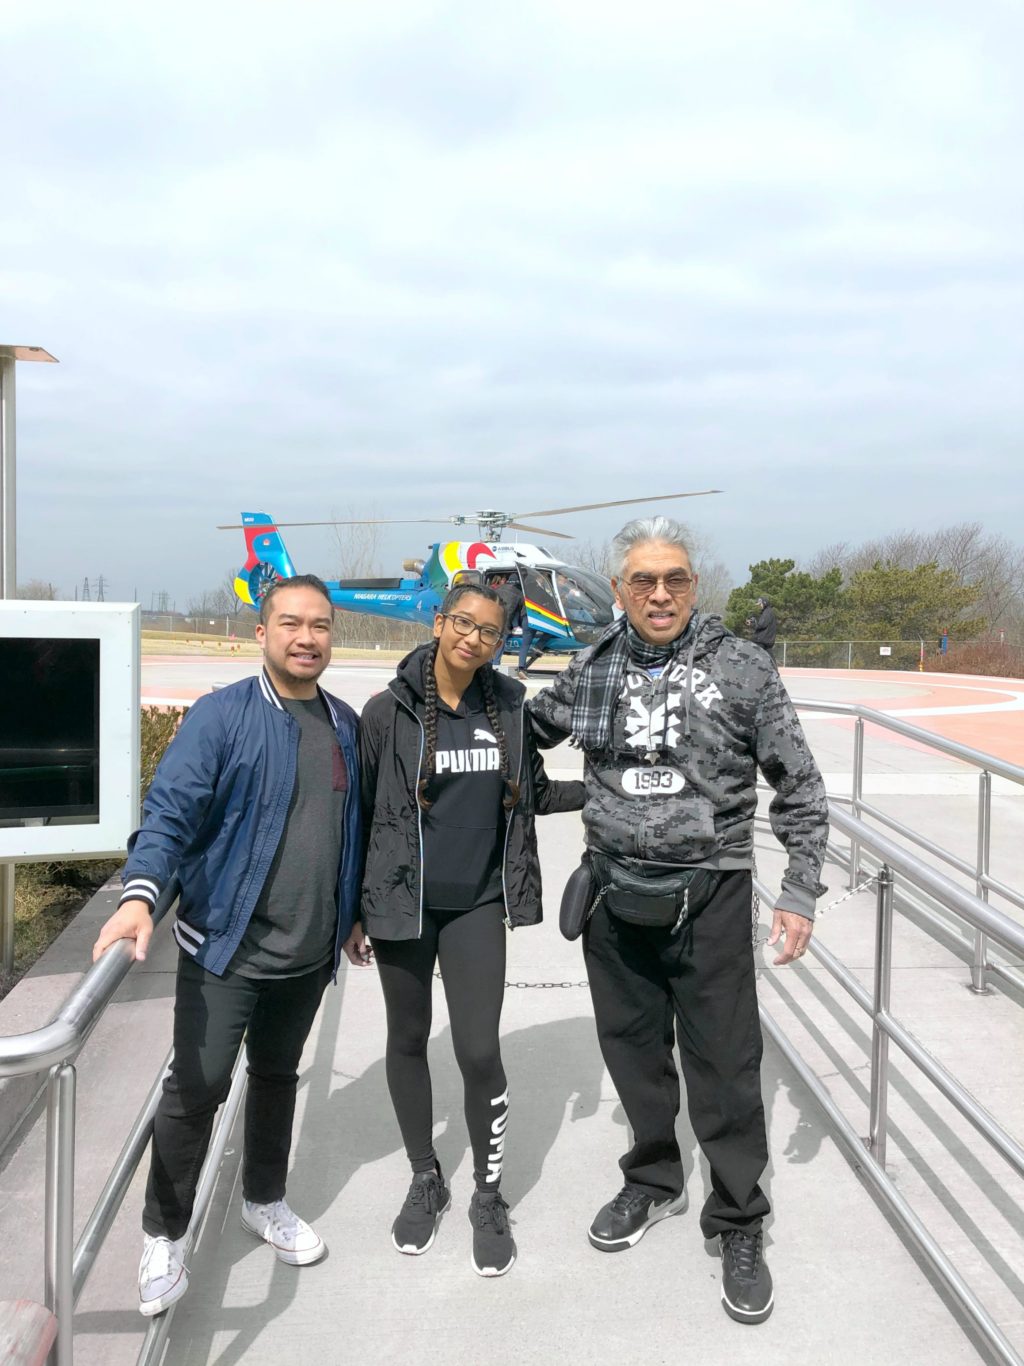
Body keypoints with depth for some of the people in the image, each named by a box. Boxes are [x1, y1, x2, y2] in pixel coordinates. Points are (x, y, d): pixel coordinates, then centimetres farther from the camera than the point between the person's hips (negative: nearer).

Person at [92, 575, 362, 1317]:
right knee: (197, 1087, 1)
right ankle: (165, 1235, 22)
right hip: (225, 947, -5)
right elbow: (170, 810, -21)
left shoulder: (346, 725, 4)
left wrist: (356, 913, 18)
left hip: (309, 951, 5)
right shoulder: (221, 716, -12)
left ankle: (265, 1201, 40)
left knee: (278, 1076, 20)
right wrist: (140, 895, -36)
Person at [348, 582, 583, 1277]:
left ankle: (489, 1196, 21)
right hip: (403, 902, -1)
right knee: (408, 1041, 14)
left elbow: (533, 793, 12)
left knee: (479, 1051, -2)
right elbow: (359, 814, -2)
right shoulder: (388, 712, -9)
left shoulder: (510, 706, -1)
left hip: (477, 904, 1)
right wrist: (353, 910, 2)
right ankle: (426, 1180, 36)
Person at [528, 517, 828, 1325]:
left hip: (708, 895, -3)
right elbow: (523, 731, 18)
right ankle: (654, 1181, 40)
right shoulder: (590, 673, 1)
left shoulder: (741, 669, -8)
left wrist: (801, 892, -5)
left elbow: (800, 787, -2)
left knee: (724, 1063, 4)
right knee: (632, 1048, 16)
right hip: (616, 893, 4)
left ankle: (739, 1223, 25)